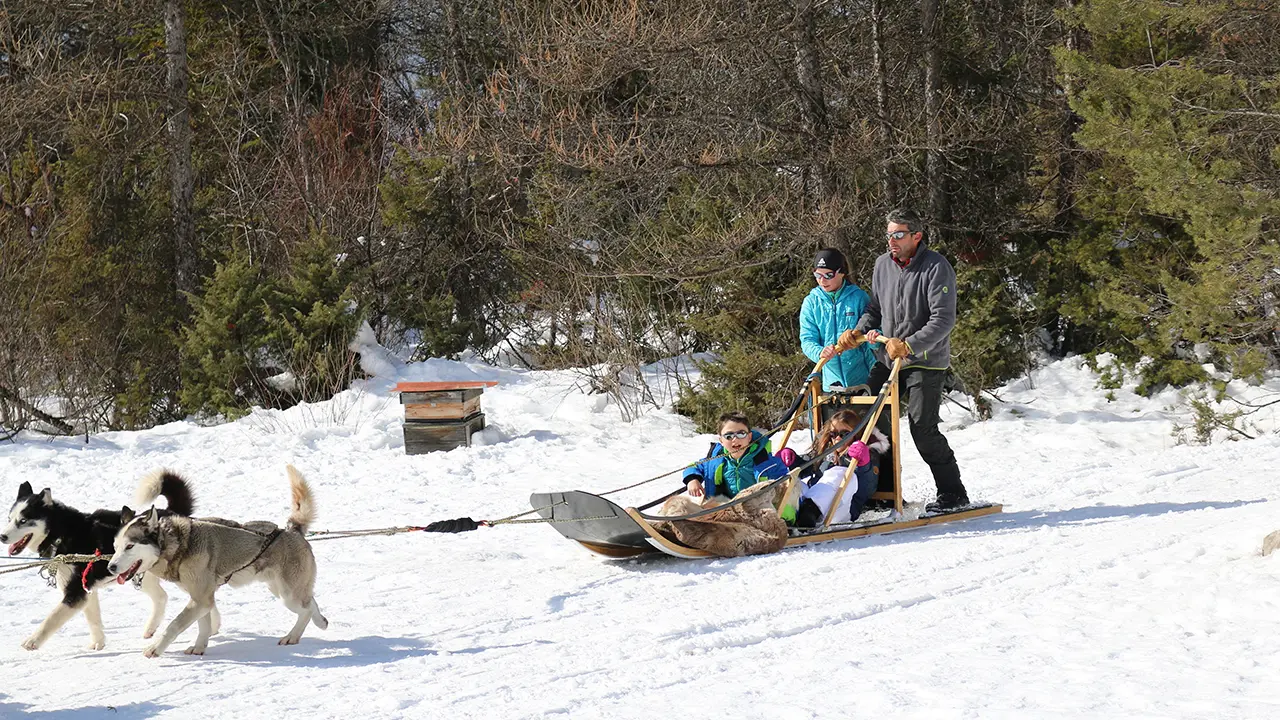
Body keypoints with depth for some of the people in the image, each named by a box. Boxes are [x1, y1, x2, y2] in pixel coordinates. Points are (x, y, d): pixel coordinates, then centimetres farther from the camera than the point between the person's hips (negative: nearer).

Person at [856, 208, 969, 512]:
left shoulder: (936, 268, -14)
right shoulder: (883, 264, 7)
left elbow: (943, 319, -21)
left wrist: (909, 345, -31)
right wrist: (861, 330, -2)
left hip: (925, 362, -7)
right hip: (887, 359, 7)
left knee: (923, 428, -11)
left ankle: (952, 493, 1)